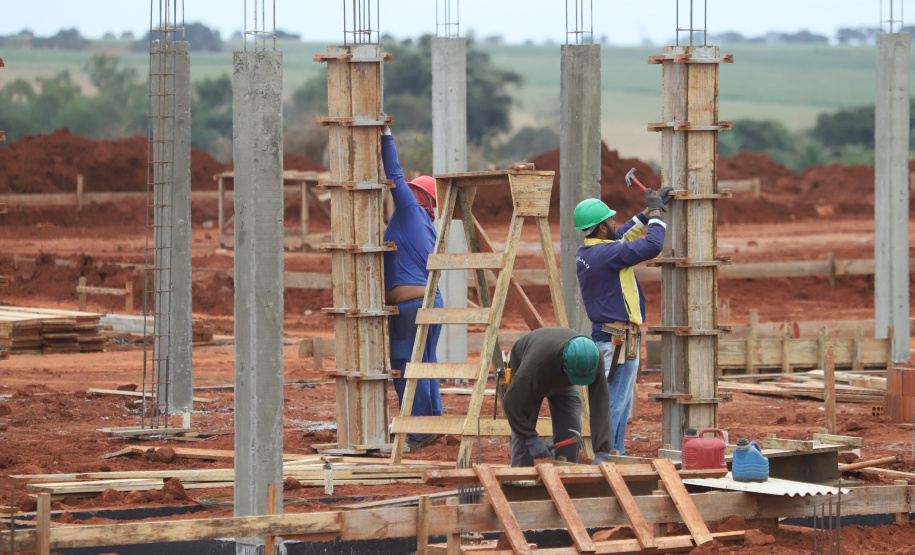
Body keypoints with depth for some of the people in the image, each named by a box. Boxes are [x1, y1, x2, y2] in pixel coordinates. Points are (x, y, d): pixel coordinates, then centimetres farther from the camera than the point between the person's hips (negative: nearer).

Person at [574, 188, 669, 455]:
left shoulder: (584, 253, 8)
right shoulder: (606, 253, -21)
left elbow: (623, 236, 26)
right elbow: (652, 246, -22)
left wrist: (647, 212, 22)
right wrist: (655, 213, -7)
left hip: (603, 334, 10)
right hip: (619, 341, -10)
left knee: (622, 405, 18)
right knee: (612, 406, -7)